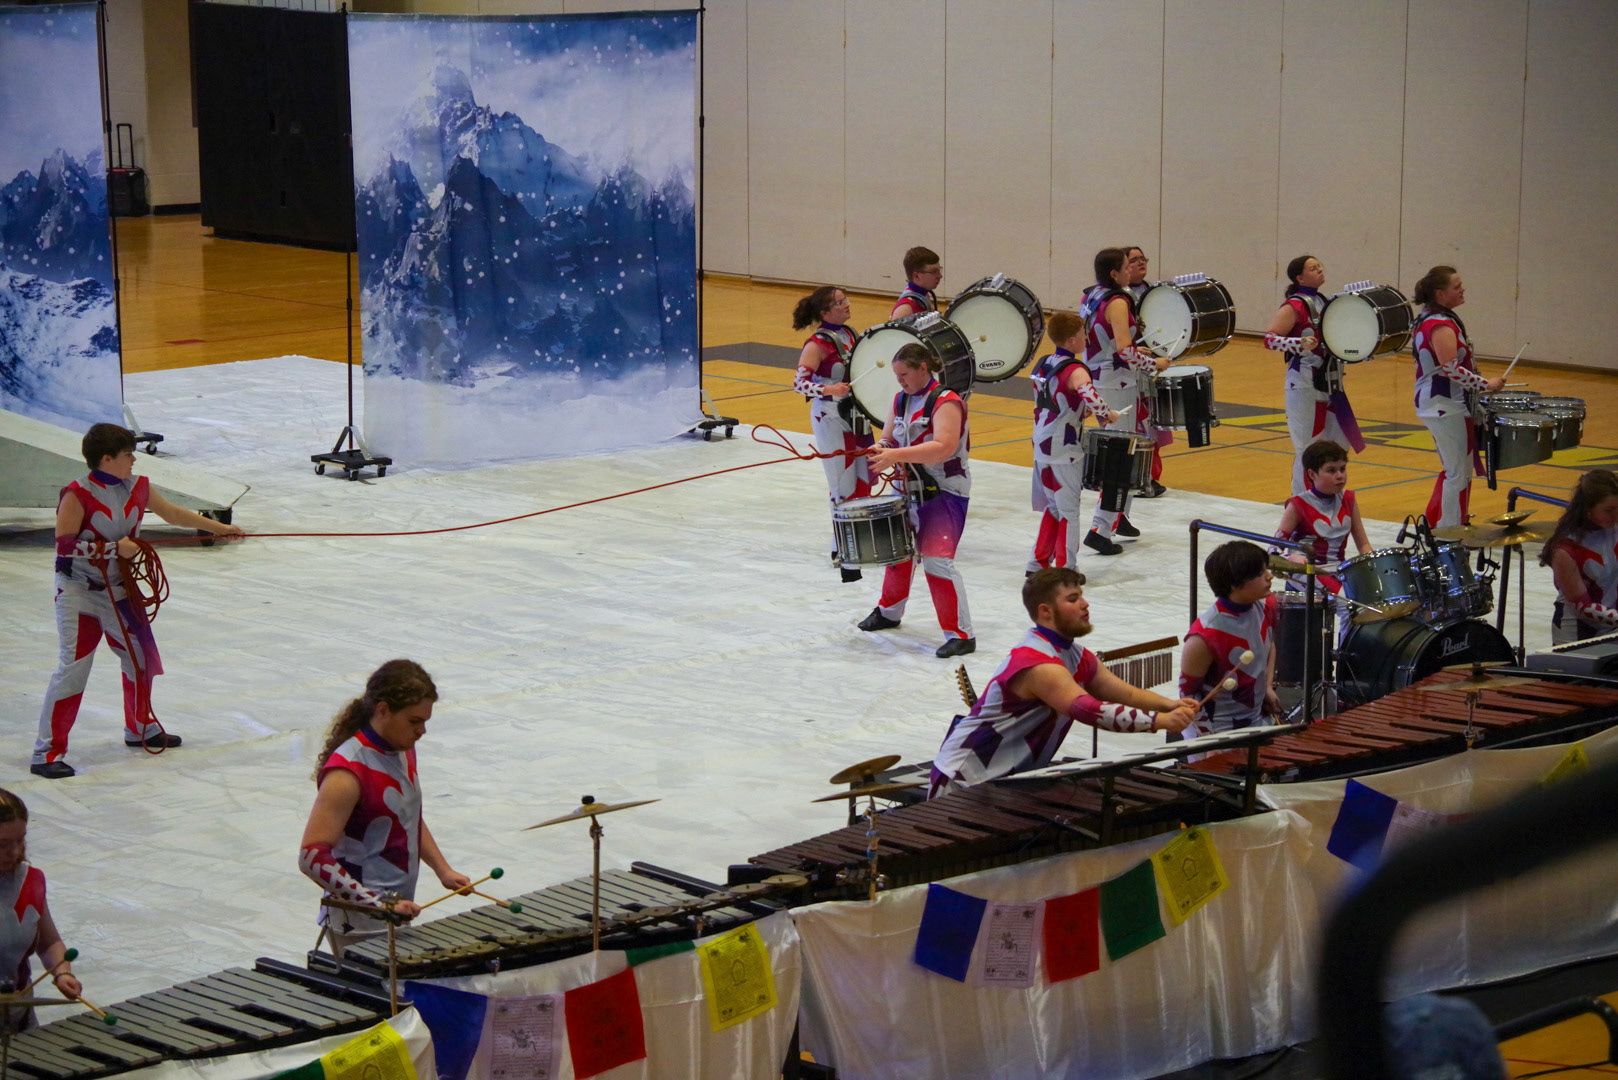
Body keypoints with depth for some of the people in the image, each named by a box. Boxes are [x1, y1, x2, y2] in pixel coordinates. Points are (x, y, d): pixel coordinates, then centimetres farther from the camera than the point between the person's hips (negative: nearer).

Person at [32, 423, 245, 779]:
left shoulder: (137, 488, 1)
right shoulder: (78, 495, -20)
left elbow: (173, 514, 15)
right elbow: (65, 545, -22)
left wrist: (218, 527, 19)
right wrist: (114, 548, -23)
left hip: (119, 591, 7)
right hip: (78, 592, -7)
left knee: (141, 656, 18)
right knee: (73, 667, -13)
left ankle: (140, 729, 41)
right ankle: (47, 752, -7)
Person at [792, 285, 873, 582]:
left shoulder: (848, 334, 6)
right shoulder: (817, 344, -17)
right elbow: (800, 383, -24)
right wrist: (829, 390, -38)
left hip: (855, 415, 8)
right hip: (830, 420, -8)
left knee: (865, 481, 13)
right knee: (844, 488, -6)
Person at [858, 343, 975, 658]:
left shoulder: (946, 402, -19)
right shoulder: (901, 400, 7)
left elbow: (944, 447, -32)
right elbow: (889, 437, 15)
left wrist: (897, 455, -40)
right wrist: (880, 451, -10)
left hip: (947, 492, -8)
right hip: (913, 489, 8)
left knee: (937, 559, -17)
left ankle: (961, 635, -12)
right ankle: (889, 612, 44)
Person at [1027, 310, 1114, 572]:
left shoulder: (1043, 364, 8)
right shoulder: (1074, 370, -18)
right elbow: (1089, 393, -37)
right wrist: (1105, 414, -20)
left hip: (1041, 445, 8)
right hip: (1065, 450, -8)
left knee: (1053, 507, 20)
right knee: (1069, 511, 3)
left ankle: (1038, 563, 23)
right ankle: (1065, 569, 8)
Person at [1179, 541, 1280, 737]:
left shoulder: (1265, 607, -6)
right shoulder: (1204, 638, -27)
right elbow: (1187, 691, -16)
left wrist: (1268, 687, 7)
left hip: (1256, 720, 7)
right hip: (1217, 731, -7)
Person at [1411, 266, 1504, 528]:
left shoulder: (1426, 320, 12)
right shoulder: (1442, 326, -21)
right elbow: (1450, 367, -27)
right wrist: (1486, 384, -20)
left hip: (1433, 404, 11)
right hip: (1447, 408, -11)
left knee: (1451, 469, 20)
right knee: (1459, 472, -3)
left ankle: (1433, 523, 27)